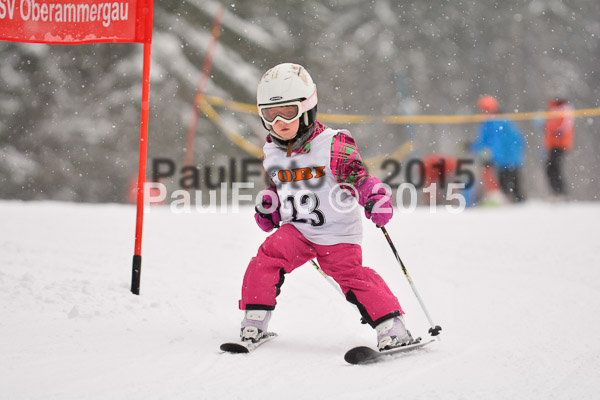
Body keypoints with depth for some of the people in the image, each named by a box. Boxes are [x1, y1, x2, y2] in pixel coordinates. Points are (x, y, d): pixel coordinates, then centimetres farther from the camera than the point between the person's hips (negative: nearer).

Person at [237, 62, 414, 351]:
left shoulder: (333, 145, -12)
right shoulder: (271, 154, 6)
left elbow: (357, 175, -14)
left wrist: (375, 197, -31)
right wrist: (268, 206, 5)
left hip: (337, 232, -4)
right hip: (296, 229, 4)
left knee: (351, 276, -13)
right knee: (267, 258, -17)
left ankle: (392, 327, -3)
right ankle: (255, 321, -7)